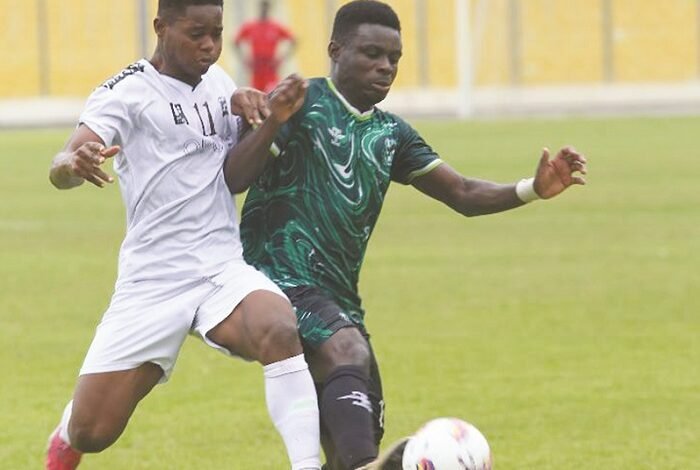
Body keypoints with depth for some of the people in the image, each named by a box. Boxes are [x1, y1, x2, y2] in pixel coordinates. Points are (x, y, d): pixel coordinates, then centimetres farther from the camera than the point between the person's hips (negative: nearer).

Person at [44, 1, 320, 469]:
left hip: (224, 271, 3)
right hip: (152, 283, -3)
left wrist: (270, 123, -3)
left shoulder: (219, 83, 11)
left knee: (282, 331, -33)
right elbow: (60, 169, -20)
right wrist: (73, 164, -46)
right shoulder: (128, 91, -7)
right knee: (91, 432, -2)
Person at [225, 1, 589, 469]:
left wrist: (534, 189, -4)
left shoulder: (391, 134, 18)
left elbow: (462, 194, 12)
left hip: (339, 300, 8)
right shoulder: (302, 103, -3)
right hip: (282, 277, -8)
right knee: (348, 353, -36)